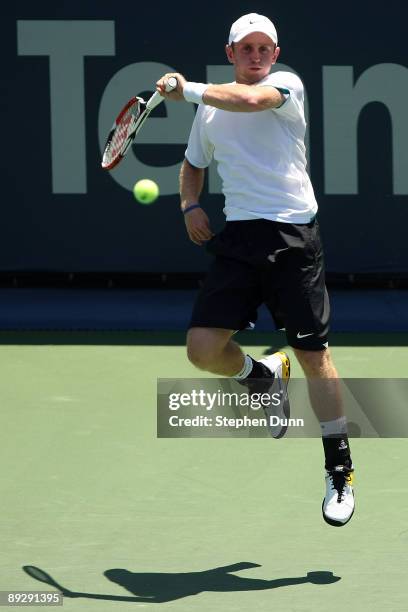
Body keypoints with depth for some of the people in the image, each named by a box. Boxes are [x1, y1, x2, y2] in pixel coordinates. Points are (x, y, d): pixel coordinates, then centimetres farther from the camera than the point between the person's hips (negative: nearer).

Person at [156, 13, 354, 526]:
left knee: (314, 357, -1)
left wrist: (187, 90, -13)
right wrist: (190, 206, 12)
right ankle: (262, 375, 25)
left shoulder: (288, 85, -1)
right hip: (238, 238, 4)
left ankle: (339, 470, 13)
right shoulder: (210, 111, 14)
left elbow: (250, 99, -24)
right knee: (203, 348, -9)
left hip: (293, 237, -4)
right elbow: (193, 164, 31)